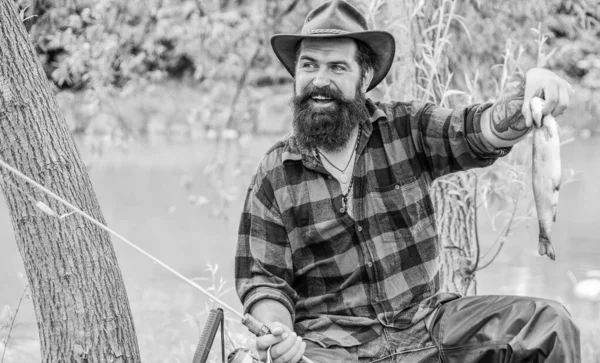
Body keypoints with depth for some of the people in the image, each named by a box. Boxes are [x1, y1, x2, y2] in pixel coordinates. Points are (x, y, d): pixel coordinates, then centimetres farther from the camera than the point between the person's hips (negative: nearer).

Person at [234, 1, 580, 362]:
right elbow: (263, 280, 2)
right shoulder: (272, 176, 1)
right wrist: (277, 332, -20)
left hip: (428, 322, 2)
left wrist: (528, 92, -33)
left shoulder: (406, 128, 4)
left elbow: (480, 130, -12)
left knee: (550, 323, -16)